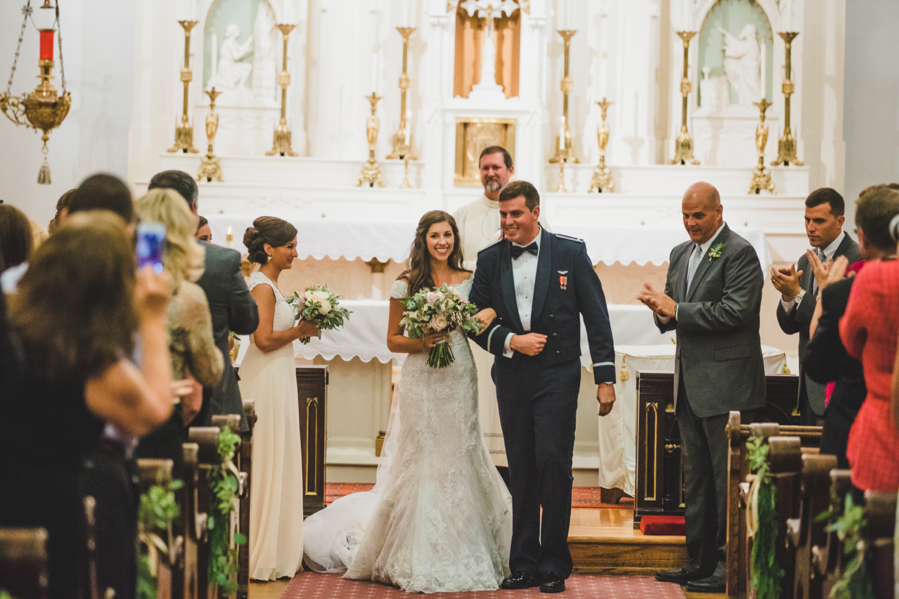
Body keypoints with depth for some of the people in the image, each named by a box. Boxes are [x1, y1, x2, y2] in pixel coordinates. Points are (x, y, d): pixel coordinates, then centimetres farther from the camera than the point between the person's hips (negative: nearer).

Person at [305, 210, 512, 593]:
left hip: (460, 379, 3)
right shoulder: (407, 285, -1)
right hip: (421, 383, -3)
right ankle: (421, 560, 6)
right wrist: (422, 342, -14)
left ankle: (464, 556, 15)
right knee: (421, 462, -3)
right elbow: (393, 340, 3)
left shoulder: (469, 281, 7)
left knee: (459, 458, 4)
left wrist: (489, 315, -8)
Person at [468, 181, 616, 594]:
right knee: (521, 471, 7)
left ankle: (554, 567, 0)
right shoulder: (489, 259, 7)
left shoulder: (570, 252, -1)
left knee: (553, 463, -9)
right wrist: (511, 341, -10)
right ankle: (524, 564, 13)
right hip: (512, 378, 3)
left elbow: (596, 317, -1)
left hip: (557, 375, -3)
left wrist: (605, 378, -4)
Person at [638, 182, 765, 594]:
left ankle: (730, 566, 1)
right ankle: (700, 562, 21)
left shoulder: (739, 253, -10)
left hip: (727, 382, -9)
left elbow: (735, 311, -20)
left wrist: (678, 310, -17)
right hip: (691, 384, 9)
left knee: (727, 477, -4)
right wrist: (662, 312, -6)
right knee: (695, 478, 13)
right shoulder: (680, 254, 16)